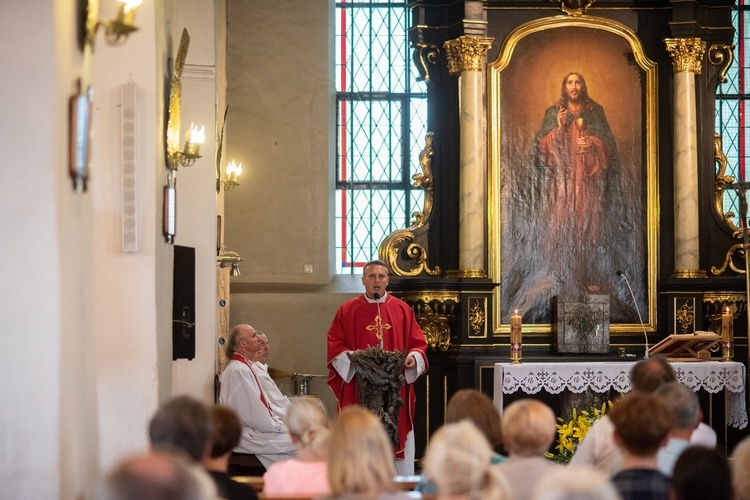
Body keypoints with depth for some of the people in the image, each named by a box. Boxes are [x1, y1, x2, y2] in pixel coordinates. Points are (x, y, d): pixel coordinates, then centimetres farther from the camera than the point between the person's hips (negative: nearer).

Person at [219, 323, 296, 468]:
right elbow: (254, 415, -20)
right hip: (247, 436, -10)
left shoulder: (248, 367, 15)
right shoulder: (238, 371, -18)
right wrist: (279, 426, -12)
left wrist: (277, 421, 7)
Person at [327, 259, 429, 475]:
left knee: (397, 439, 0)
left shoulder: (402, 309, 10)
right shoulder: (347, 310, 7)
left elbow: (418, 343, 10)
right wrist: (351, 356, -14)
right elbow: (334, 345, 4)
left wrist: (413, 358, -10)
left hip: (395, 389, 1)